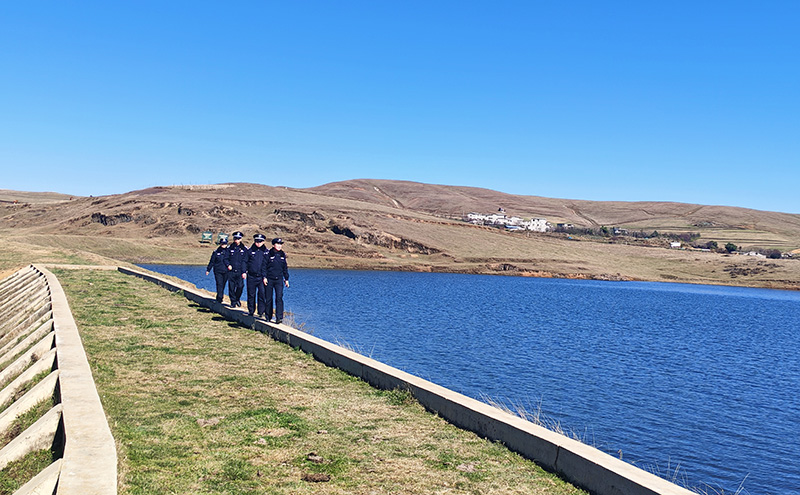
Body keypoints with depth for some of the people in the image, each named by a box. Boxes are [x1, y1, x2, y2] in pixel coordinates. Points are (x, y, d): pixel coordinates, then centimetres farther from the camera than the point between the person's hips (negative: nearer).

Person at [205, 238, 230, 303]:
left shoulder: (228, 251, 5)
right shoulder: (216, 252, 3)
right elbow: (212, 261, 9)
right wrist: (208, 270, 12)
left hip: (226, 271, 1)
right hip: (218, 271, -1)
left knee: (223, 285, 7)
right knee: (219, 284, -12)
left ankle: (220, 298, 19)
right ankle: (219, 298, -14)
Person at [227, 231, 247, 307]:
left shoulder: (244, 249, 4)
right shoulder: (230, 248, 8)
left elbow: (245, 261, 2)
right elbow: (226, 258, 13)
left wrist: (244, 272, -6)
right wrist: (228, 265, -7)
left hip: (240, 271, -1)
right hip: (231, 271, 1)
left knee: (240, 286, -11)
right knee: (231, 287, 0)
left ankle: (237, 299, 15)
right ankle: (233, 302, 12)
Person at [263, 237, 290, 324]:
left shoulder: (282, 255, 9)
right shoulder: (268, 254, -3)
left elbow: (285, 267, 16)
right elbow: (264, 266, -3)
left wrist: (286, 279, 15)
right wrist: (264, 277, -10)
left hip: (279, 279, 2)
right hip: (269, 279, -2)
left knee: (279, 298, -10)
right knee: (269, 298, 6)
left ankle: (279, 317, -13)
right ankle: (268, 316, 20)